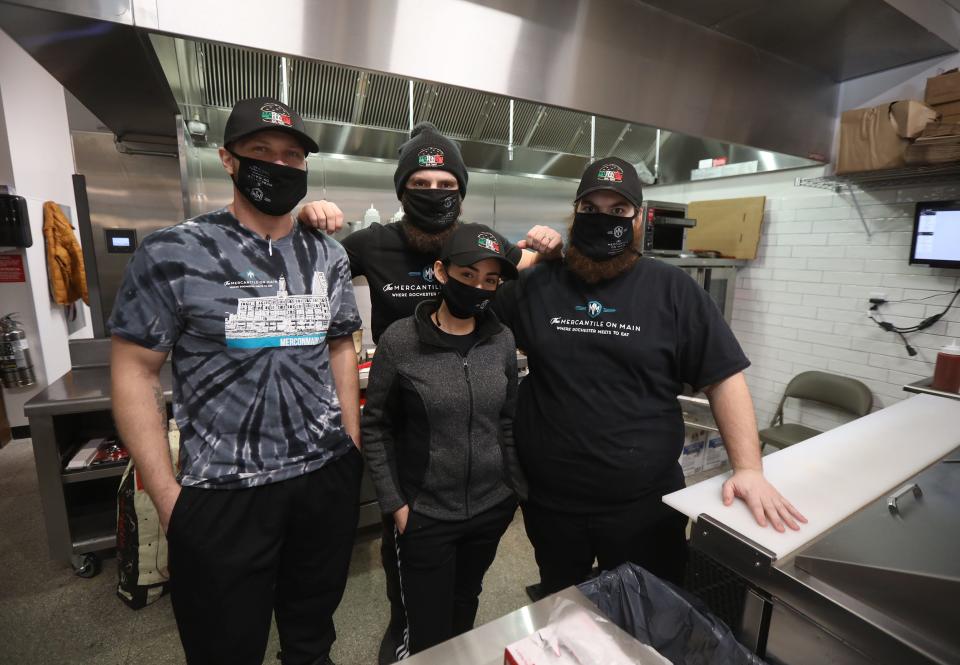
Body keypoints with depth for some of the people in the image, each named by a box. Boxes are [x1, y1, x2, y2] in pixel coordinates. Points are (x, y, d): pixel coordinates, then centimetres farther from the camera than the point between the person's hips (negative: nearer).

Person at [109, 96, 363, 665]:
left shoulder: (329, 256, 3)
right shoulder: (173, 254, -8)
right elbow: (134, 370, -5)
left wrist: (353, 448, 5)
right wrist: (166, 494, -8)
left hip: (328, 476, 4)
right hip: (222, 490, -3)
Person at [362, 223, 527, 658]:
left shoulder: (502, 340, -4)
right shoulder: (400, 340, -14)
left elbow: (508, 421, 5)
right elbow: (376, 427, -7)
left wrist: (520, 488, 6)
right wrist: (394, 503, -8)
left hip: (493, 507, 4)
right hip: (424, 513, -3)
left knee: (465, 606, 25)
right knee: (428, 635, 11)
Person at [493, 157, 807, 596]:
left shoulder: (672, 289, -5)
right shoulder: (535, 286, 0)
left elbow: (724, 379, -5)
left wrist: (748, 468, -14)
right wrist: (517, 261, -4)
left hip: (646, 505, -1)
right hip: (550, 503, 2)